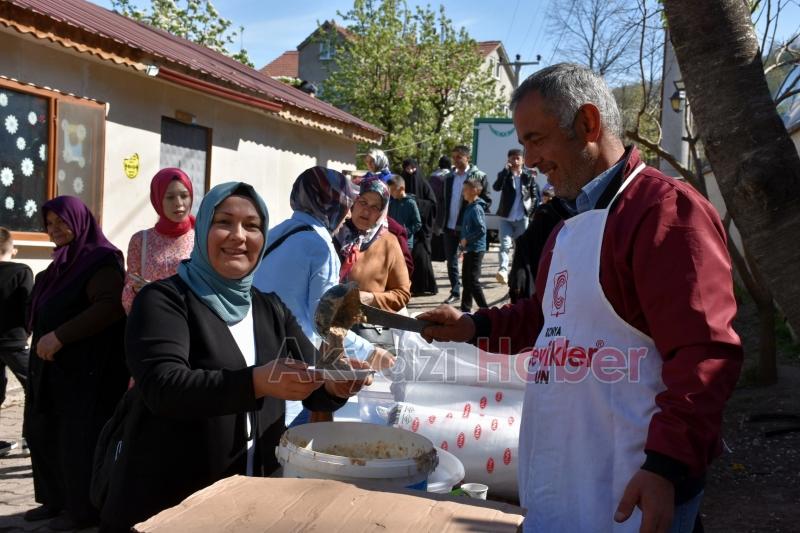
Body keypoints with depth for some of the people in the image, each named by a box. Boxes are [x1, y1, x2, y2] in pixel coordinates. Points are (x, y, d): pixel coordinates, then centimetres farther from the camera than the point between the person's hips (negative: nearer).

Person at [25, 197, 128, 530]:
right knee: (44, 434, 12)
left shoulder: (101, 260, -12)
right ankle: (56, 499, 25)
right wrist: (42, 336, 9)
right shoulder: (65, 260, 15)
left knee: (78, 439, -2)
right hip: (54, 365, 9)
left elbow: (110, 306, -26)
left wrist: (59, 336, -27)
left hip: (85, 368, -9)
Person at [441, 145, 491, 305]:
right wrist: (444, 221, 7)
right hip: (450, 226, 5)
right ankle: (455, 292, 21)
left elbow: (487, 200, -3)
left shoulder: (478, 176, -5)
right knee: (451, 260, 10)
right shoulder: (450, 177, 11)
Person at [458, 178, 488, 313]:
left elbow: (482, 230, -24)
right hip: (469, 249, 10)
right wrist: (464, 246, 14)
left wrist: (467, 239, -16)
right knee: (466, 280, 15)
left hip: (475, 250, -10)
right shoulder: (470, 207, 12)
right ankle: (465, 309, 24)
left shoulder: (476, 208, -16)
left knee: (473, 281, -8)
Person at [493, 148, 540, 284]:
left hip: (522, 218, 1)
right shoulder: (504, 174, 2)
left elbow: (535, 195, 10)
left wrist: (531, 210, -1)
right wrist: (506, 170, -20)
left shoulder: (528, 176, 3)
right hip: (506, 217, -1)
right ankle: (503, 271, -27)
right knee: (505, 245, -15)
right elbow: (496, 187, -17)